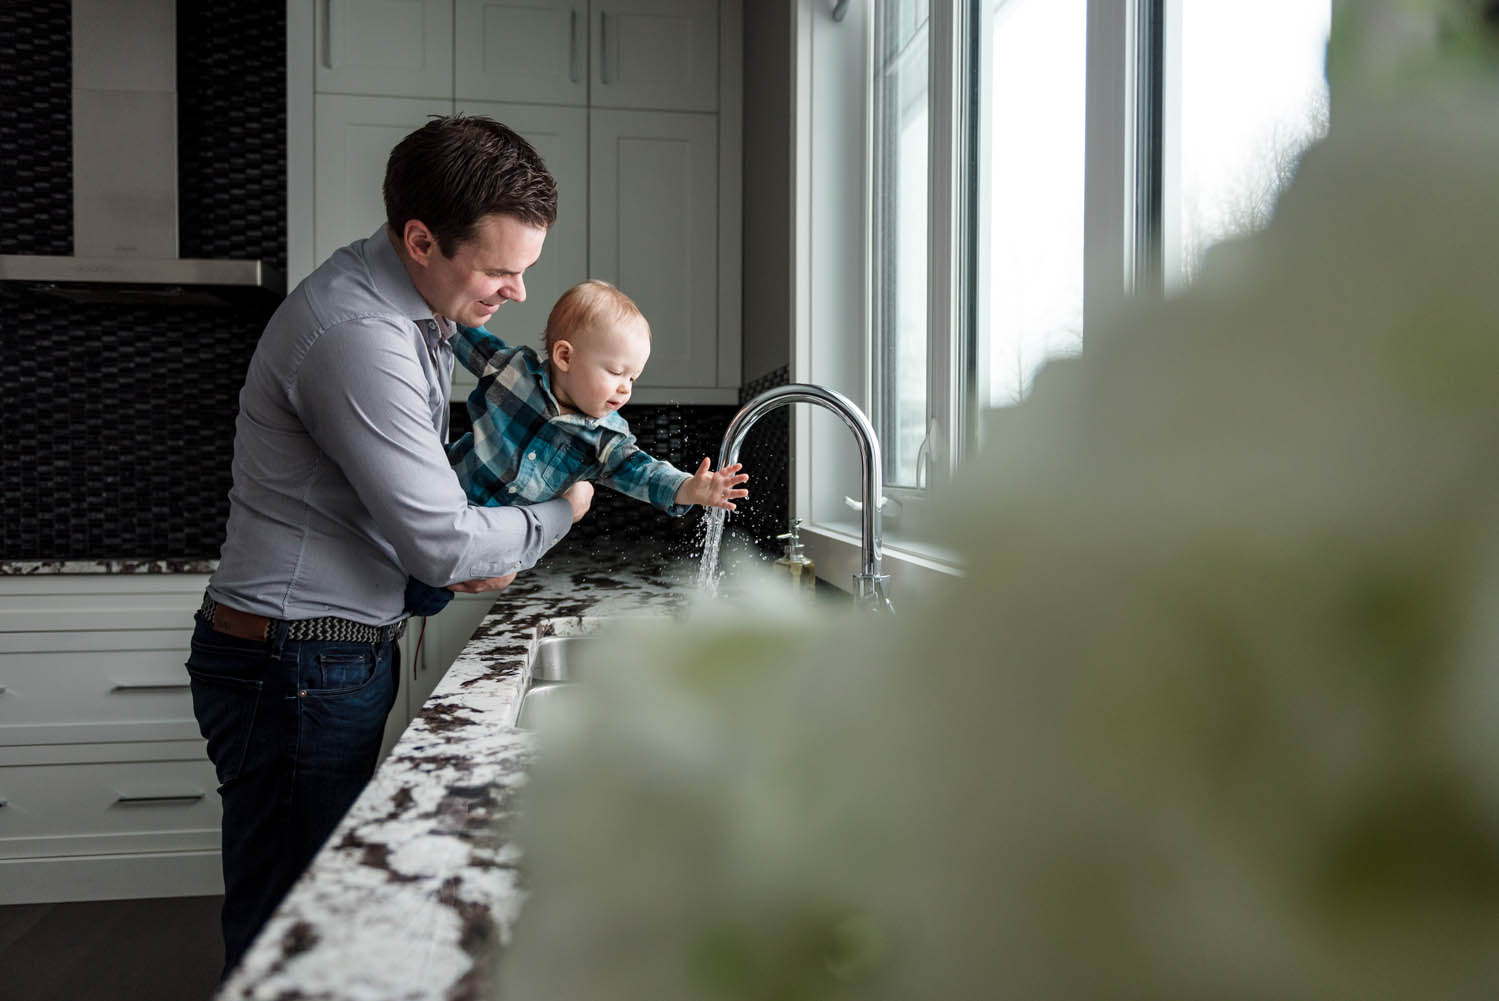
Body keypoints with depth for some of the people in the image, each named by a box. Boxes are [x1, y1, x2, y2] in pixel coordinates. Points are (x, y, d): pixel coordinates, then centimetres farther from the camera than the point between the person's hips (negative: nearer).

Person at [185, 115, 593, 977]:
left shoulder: (420, 302, 7)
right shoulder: (357, 336, -25)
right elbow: (445, 547, -22)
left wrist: (462, 547, 3)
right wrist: (559, 515, -4)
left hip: (345, 654, 9)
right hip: (296, 669, -9)